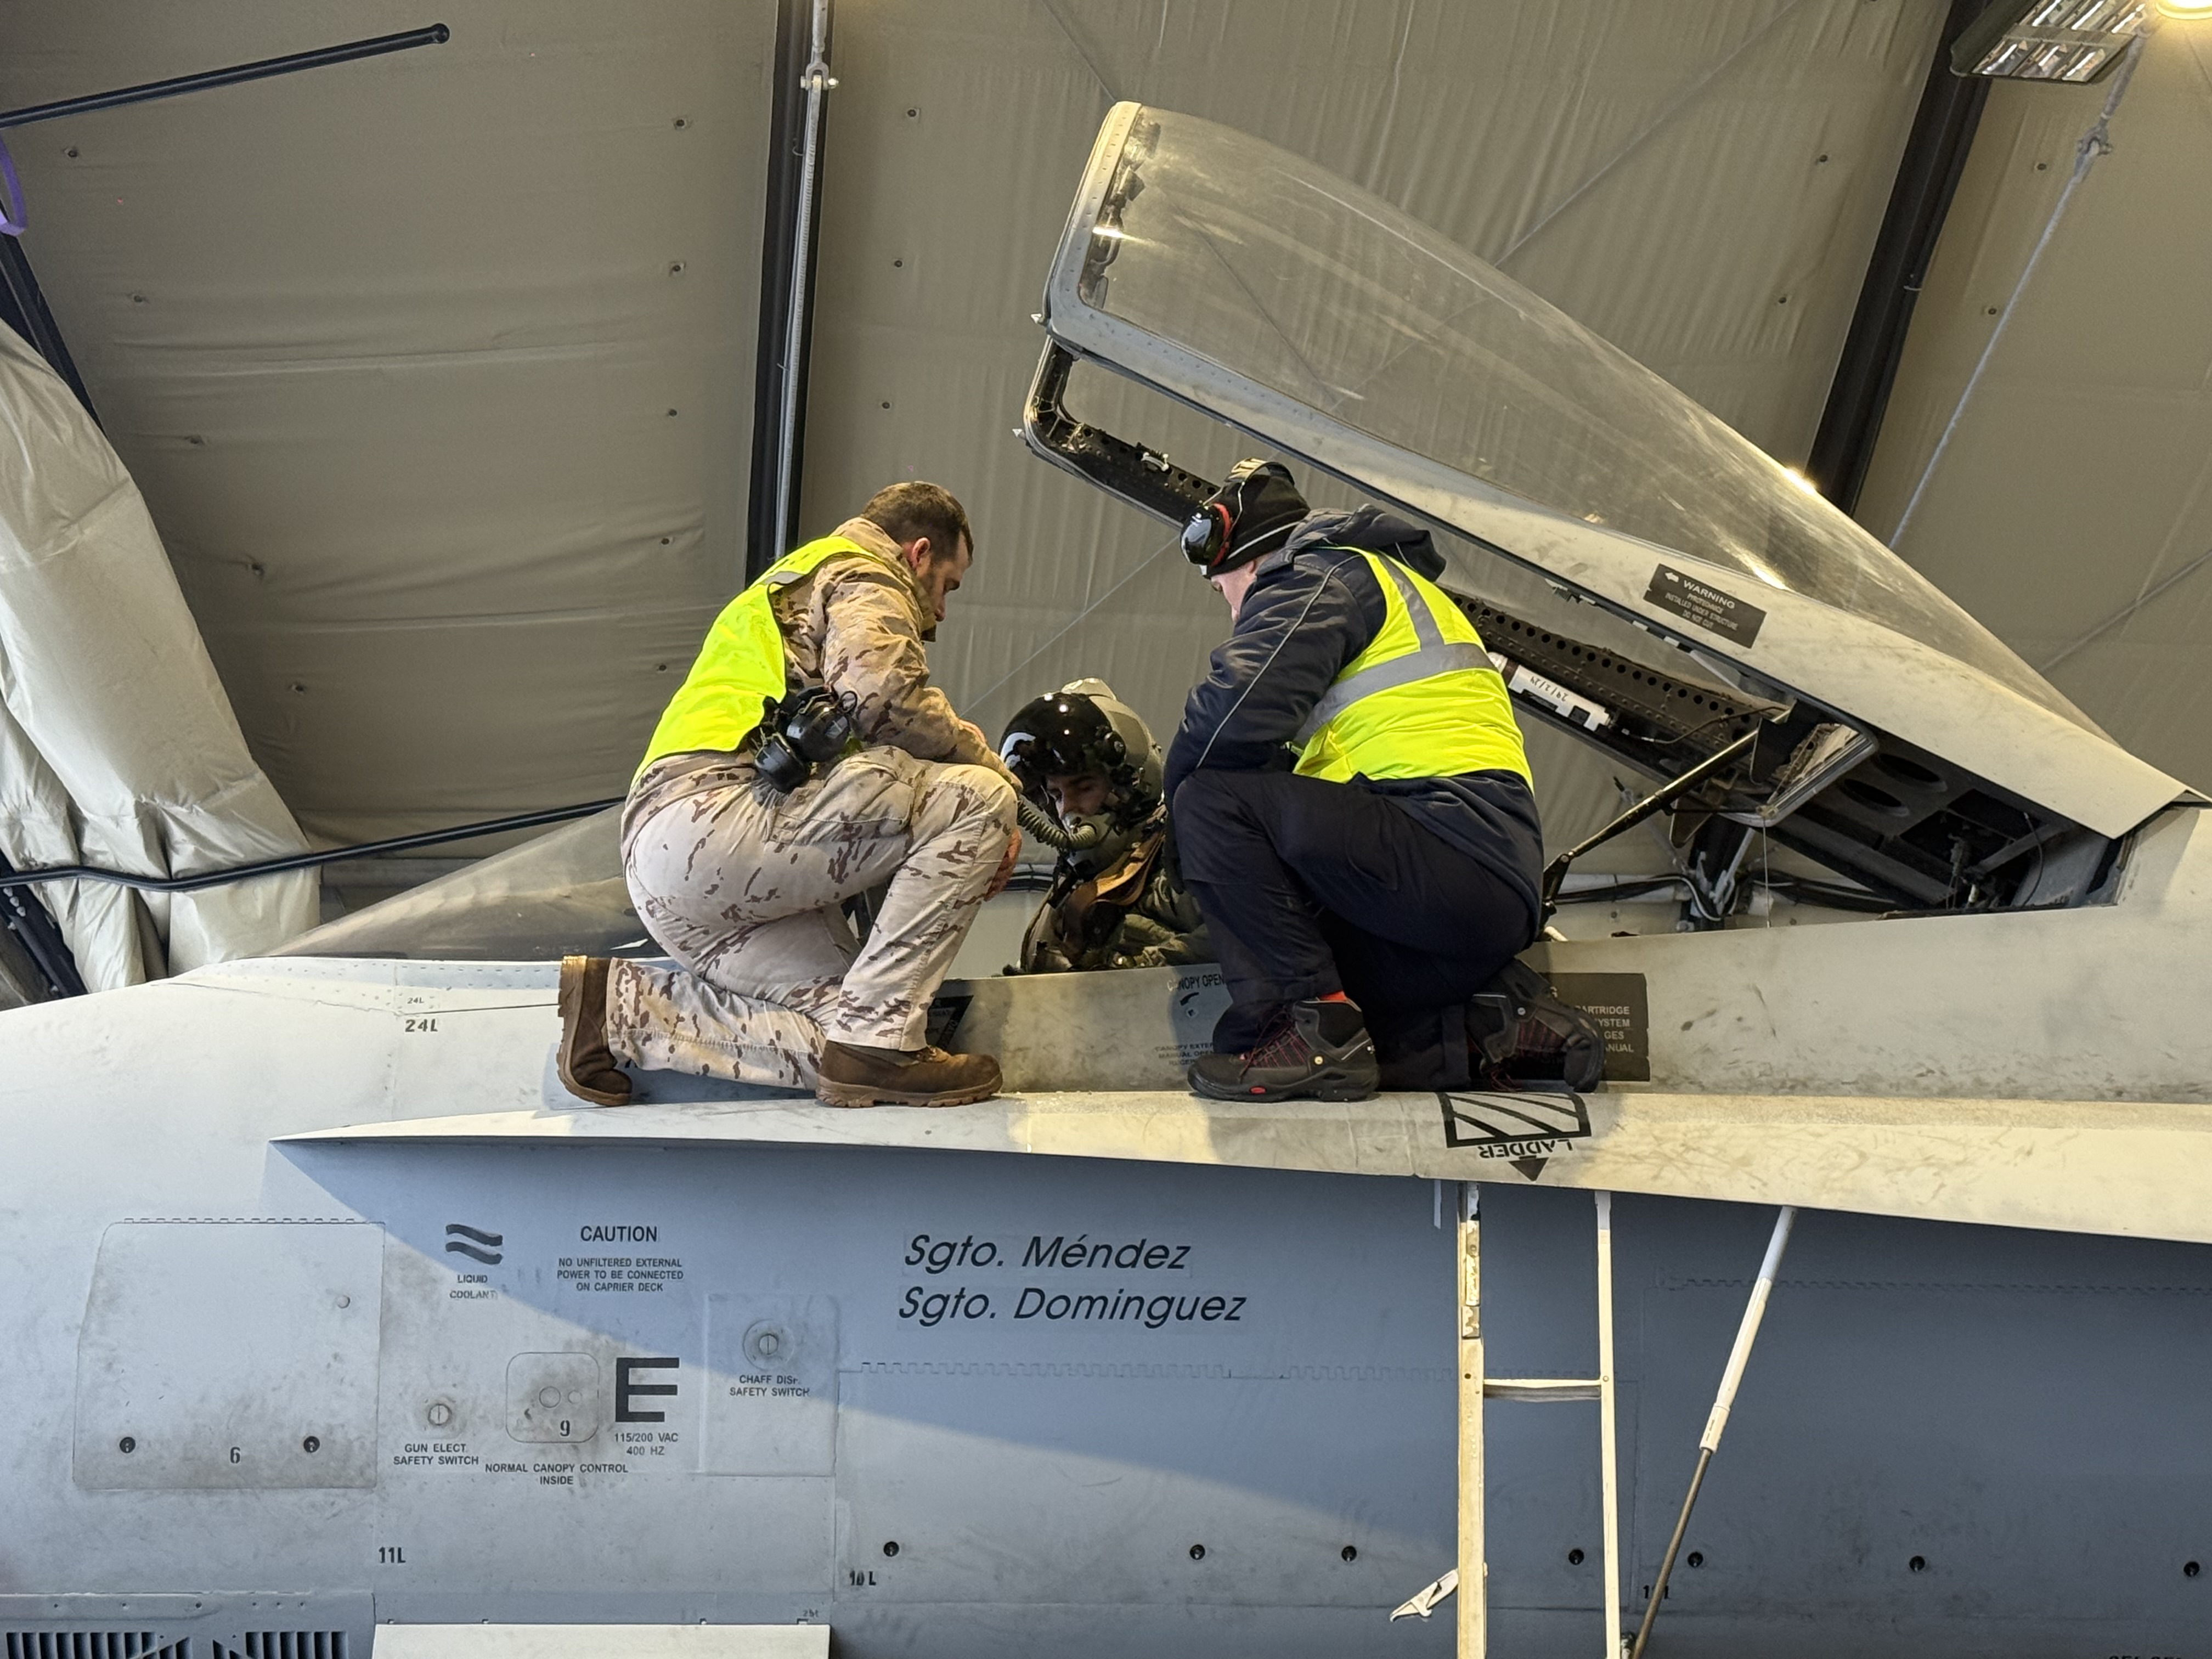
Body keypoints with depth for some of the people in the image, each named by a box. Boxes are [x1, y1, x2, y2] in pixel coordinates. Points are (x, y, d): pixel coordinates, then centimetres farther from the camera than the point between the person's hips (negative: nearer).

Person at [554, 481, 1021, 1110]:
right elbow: (880, 690, -13)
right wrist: (988, 765, 2)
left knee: (840, 1042, -3)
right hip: (715, 808, -10)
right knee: (975, 799, -12)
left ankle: (621, 1006, 0)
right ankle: (880, 1041, -15)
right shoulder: (866, 572, 10)